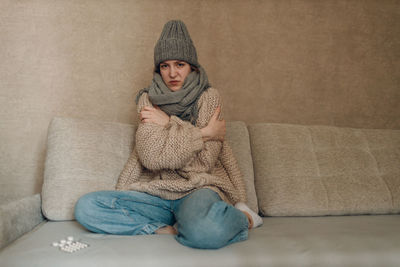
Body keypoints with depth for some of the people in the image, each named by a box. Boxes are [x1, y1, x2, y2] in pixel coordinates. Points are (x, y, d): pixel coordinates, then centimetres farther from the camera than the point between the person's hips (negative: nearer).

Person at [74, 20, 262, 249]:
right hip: (156, 192, 4)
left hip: (198, 188, -4)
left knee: (203, 231, -40)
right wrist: (203, 133, -9)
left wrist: (168, 124, -7)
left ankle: (243, 217, -7)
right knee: (86, 207, -17)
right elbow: (149, 156, -9)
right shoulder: (148, 100, 8)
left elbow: (204, 161, -7)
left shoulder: (209, 97, 1)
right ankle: (170, 230, -18)